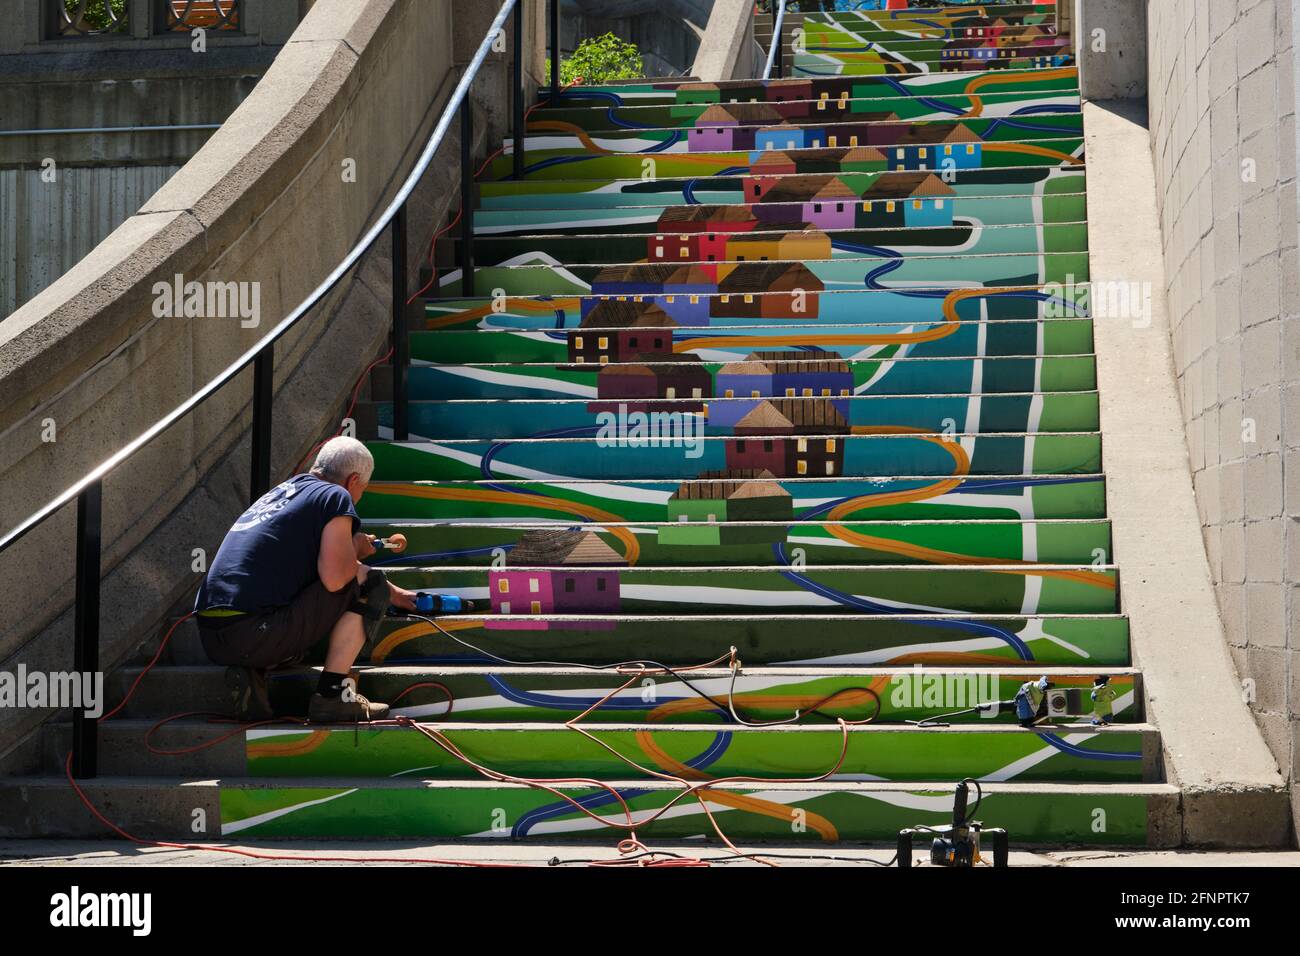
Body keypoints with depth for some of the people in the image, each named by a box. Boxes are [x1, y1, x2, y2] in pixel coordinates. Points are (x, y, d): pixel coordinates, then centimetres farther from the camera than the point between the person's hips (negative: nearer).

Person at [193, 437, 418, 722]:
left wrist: (393, 593, 50)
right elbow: (335, 578, -14)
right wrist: (355, 549, 9)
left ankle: (249, 672, 9)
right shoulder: (335, 496, 1)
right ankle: (332, 694, 1)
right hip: (255, 634, -8)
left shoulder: (283, 490, 26)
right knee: (368, 582, 5)